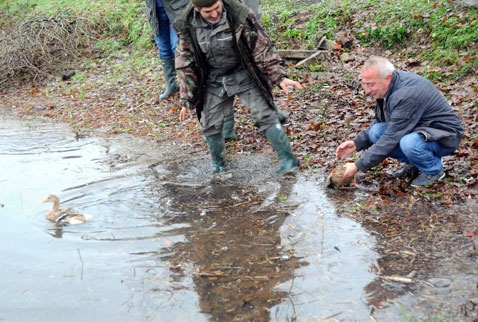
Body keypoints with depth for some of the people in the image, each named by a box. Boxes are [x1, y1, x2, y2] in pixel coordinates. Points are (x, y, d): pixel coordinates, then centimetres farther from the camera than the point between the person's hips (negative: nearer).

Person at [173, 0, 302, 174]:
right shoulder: (187, 25, -16)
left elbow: (261, 46, -15)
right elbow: (185, 63, -5)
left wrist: (279, 76, -20)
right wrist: (186, 99, -4)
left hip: (243, 74, -2)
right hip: (214, 80, 3)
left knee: (265, 116, -8)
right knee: (210, 124, 6)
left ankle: (288, 160, 4)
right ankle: (218, 165, 28)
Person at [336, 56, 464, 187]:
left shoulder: (406, 95, -32)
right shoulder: (387, 87, -4)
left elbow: (391, 139, -31)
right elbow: (379, 122, 11)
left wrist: (358, 166, -27)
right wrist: (357, 143, -3)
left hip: (445, 135, -8)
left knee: (408, 143, -38)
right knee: (375, 131, -11)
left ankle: (434, 170, -6)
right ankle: (413, 164, 8)